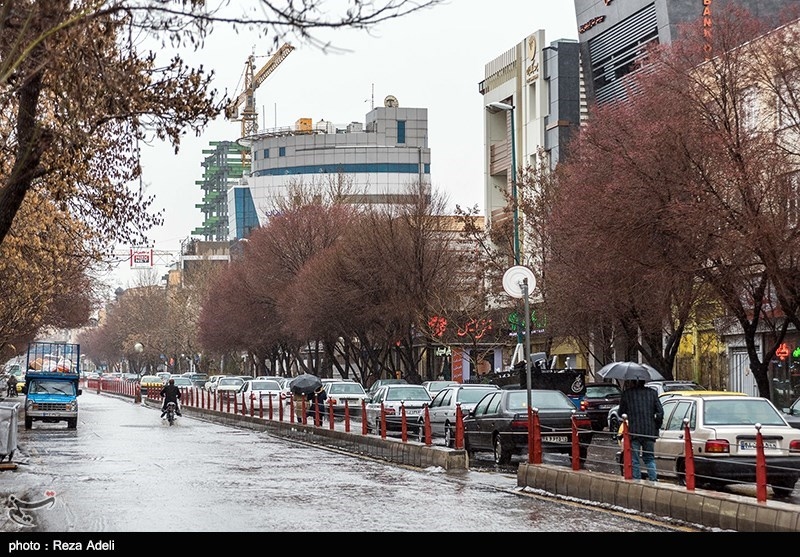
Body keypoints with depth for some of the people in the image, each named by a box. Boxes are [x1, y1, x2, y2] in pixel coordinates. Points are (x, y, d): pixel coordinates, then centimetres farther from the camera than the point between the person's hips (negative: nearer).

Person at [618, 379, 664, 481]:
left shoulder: (627, 393, -3)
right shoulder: (652, 392, 5)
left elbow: (621, 412, 4)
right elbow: (660, 412, 2)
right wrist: (657, 427, 13)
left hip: (634, 432, -3)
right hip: (650, 432, 3)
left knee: (634, 460, 5)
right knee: (650, 458, 14)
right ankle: (653, 479, 3)